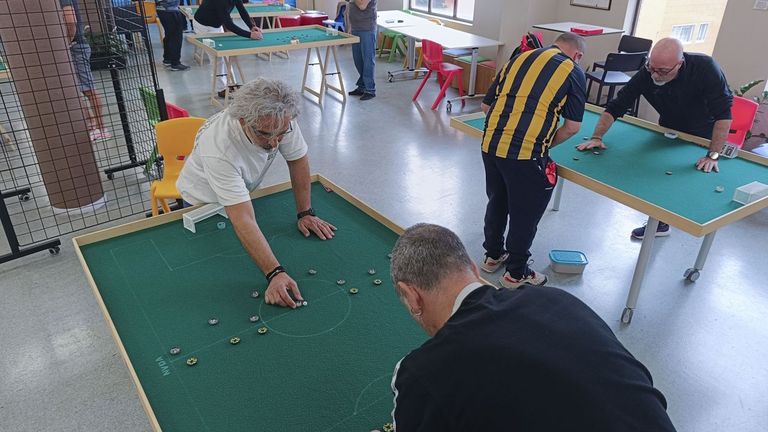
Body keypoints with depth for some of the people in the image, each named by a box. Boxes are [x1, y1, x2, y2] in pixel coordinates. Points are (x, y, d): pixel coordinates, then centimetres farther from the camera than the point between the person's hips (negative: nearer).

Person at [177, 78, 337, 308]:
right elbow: (243, 221, -49)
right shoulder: (219, 150, -45)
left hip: (244, 191, 4)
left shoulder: (281, 121, -32)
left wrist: (305, 213, -18)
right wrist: (275, 273, -55)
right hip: (203, 202, -4)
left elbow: (298, 159, -15)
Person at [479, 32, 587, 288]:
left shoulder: (519, 59, 18)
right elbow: (573, 126, 3)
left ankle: (493, 256, 42)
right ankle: (516, 274, 28)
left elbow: (486, 105, 18)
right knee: (525, 215, 12)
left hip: (490, 145, 6)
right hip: (525, 154, -5)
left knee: (496, 202, 25)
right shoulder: (573, 72, 6)